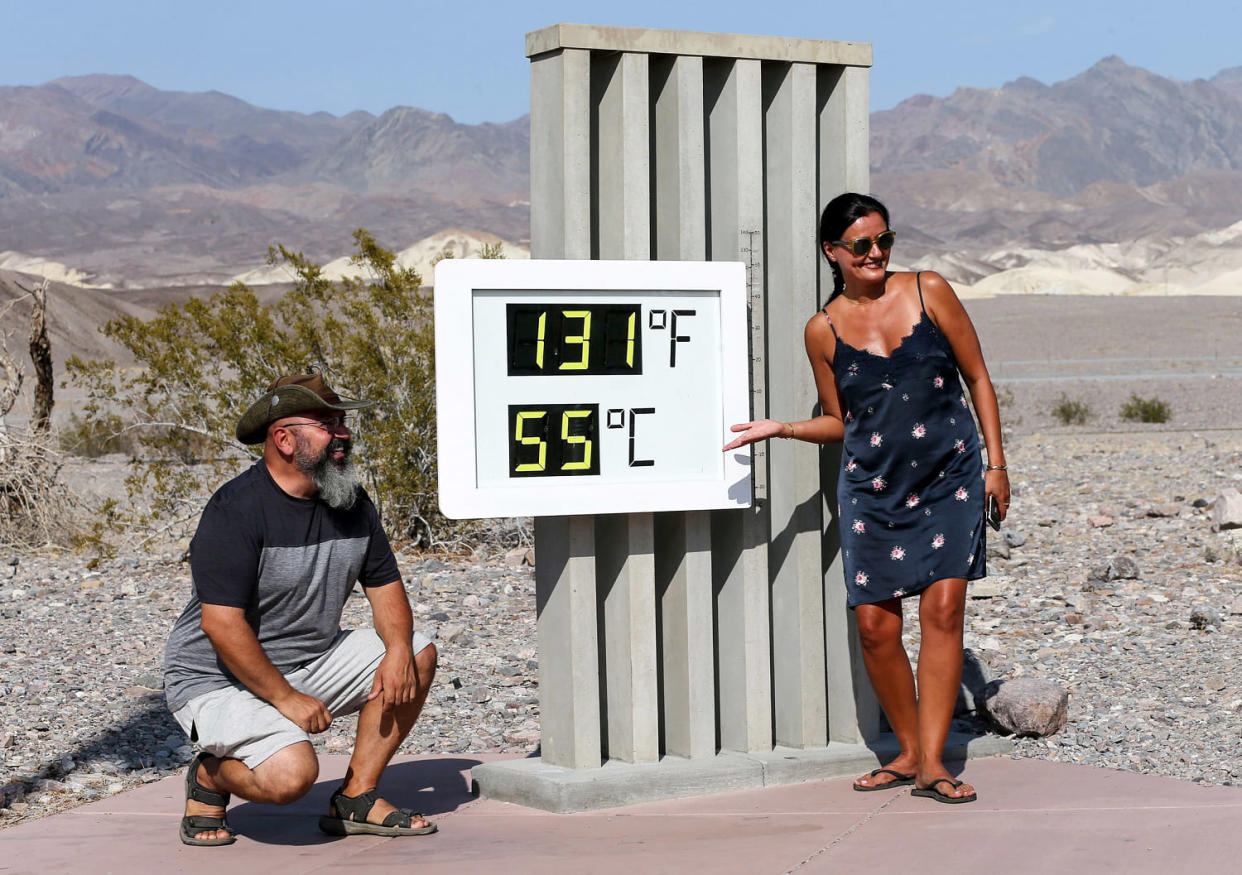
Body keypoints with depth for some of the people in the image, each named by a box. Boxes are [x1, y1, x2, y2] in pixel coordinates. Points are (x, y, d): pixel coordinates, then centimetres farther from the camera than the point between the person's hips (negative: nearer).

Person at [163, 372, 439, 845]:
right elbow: (222, 625, -25)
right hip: (219, 679, -8)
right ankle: (210, 776, 4)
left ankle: (356, 798, 2)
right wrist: (286, 698, -24)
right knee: (291, 773, -30)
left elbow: (385, 586, 8)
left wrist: (398, 649, -13)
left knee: (417, 656, -5)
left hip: (311, 662, 8)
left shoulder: (352, 502, 4)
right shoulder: (236, 511, -21)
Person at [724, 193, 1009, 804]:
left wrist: (996, 462, 2)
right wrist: (779, 428, -3)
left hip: (950, 479, -1)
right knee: (875, 624, -3)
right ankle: (909, 752, 16)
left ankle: (932, 764, -4)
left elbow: (977, 379, 7)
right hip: (872, 489, 1)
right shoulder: (824, 330, 3)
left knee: (943, 609, -10)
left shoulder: (929, 291, 1)